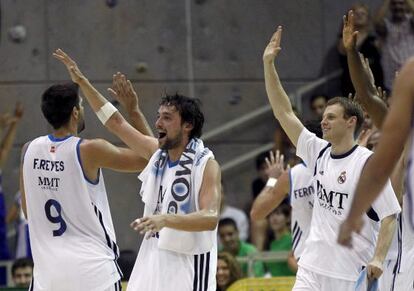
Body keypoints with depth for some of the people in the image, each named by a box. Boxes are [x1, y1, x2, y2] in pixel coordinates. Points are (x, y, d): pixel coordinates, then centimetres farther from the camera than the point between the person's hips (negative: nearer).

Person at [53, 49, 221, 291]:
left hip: (189, 263, -7)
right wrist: (82, 81, 11)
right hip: (154, 257, 7)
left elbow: (210, 217, -26)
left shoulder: (206, 164, -14)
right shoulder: (157, 152, 7)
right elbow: (116, 122, 15)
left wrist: (165, 220, -40)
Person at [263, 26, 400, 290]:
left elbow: (390, 215, -10)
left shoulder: (368, 162, -9)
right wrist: (269, 64, 4)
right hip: (313, 266, 6)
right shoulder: (319, 152, 8)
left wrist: (378, 259, -21)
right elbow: (284, 112, 10)